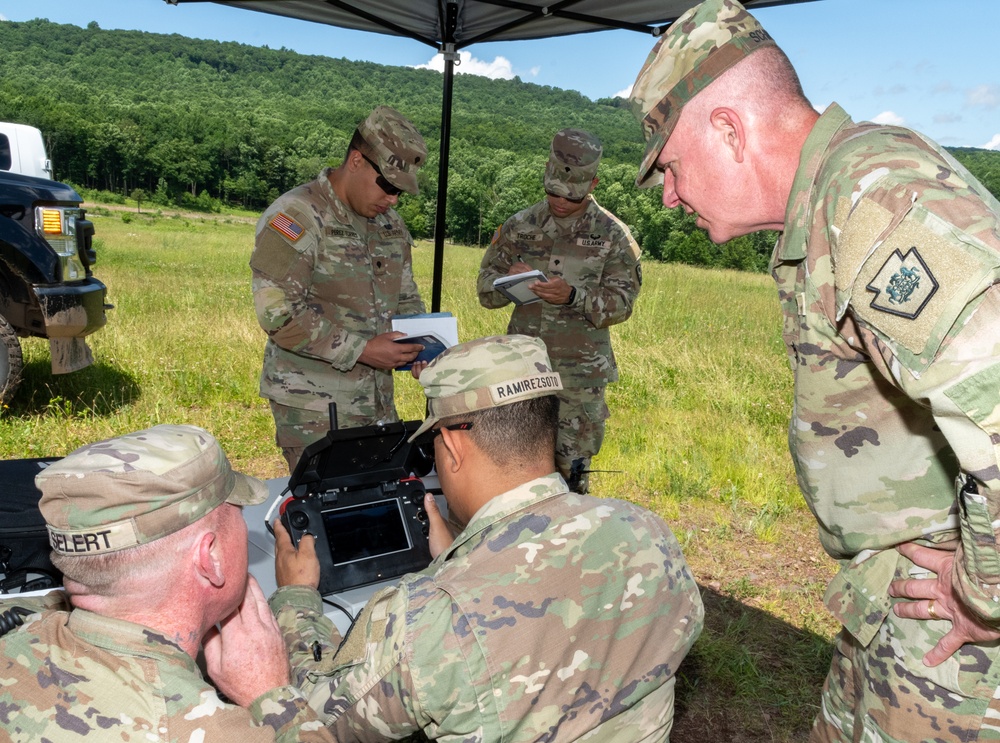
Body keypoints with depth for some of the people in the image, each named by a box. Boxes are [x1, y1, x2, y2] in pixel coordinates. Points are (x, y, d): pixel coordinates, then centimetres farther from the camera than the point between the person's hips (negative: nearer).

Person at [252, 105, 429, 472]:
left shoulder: (390, 224, 12)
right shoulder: (295, 217, -12)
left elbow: (405, 296, 22)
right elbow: (277, 312, -21)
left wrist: (418, 340, 1)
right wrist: (362, 350, -20)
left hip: (378, 401, 7)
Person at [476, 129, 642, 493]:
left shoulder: (614, 236, 0)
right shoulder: (520, 226, 6)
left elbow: (622, 302, -5)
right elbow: (485, 290, 9)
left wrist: (574, 296, -22)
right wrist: (507, 280, -15)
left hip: (580, 374, -2)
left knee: (571, 467, 2)